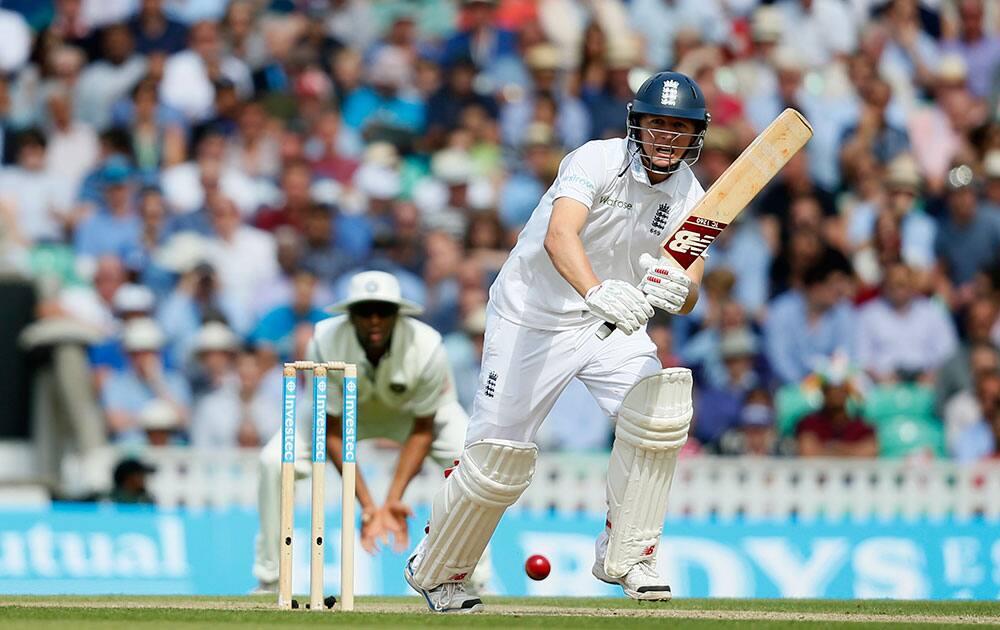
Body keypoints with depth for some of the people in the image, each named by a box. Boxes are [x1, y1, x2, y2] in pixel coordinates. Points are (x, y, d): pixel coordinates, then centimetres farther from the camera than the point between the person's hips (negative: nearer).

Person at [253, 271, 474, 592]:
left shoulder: (427, 347, -35)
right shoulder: (325, 343, -34)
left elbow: (422, 430, -23)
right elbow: (333, 433, -26)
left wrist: (394, 499, -32)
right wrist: (367, 505, -32)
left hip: (412, 409, 0)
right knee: (274, 461, -20)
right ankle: (269, 582, -5)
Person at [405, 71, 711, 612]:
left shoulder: (690, 198, -5)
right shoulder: (597, 162, -22)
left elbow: (690, 297, -14)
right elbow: (559, 235, -41)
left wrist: (677, 292, -40)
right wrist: (597, 294, -59)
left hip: (610, 323, 5)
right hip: (531, 320, -5)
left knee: (658, 408, -20)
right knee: (498, 460, -4)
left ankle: (626, 556, -4)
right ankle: (433, 570, 21)